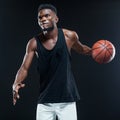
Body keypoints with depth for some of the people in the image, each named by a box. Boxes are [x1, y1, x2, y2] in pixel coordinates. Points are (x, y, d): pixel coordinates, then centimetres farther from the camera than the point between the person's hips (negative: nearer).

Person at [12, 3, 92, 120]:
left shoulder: (69, 36, -5)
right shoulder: (34, 43, -4)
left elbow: (81, 49, 17)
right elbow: (24, 68, -4)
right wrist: (16, 84, -23)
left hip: (67, 99, -1)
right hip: (44, 101, 1)